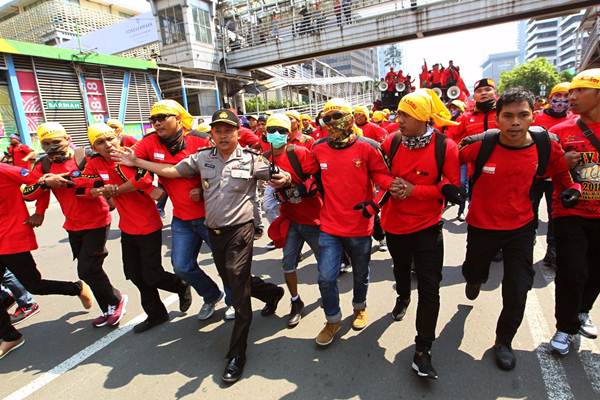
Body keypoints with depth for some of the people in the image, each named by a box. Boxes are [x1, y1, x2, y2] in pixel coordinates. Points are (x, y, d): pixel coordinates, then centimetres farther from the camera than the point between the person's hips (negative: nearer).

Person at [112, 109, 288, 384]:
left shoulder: (251, 159, -7)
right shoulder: (202, 157, 4)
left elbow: (279, 176, -5)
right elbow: (172, 171, 8)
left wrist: (284, 179, -29)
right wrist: (136, 162, 7)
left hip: (240, 229, -5)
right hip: (214, 231, 6)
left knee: (238, 291, -4)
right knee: (231, 282, 20)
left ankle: (236, 355, 12)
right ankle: (272, 292, 48)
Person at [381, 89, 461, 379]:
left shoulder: (446, 147, -16)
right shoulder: (391, 142, -9)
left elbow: (452, 189, -12)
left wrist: (414, 189, -22)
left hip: (427, 227, -2)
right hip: (395, 224, 3)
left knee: (429, 288, -1)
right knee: (401, 269, 26)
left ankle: (422, 350, 13)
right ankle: (403, 298, 59)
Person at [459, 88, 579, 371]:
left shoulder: (546, 145, -12)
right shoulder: (480, 145, -21)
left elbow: (560, 170, 11)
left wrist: (571, 188, 4)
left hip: (520, 227, 1)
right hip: (481, 226, -1)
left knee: (517, 291, 3)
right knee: (473, 273, 21)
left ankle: (504, 342, 28)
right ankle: (476, 279, 62)